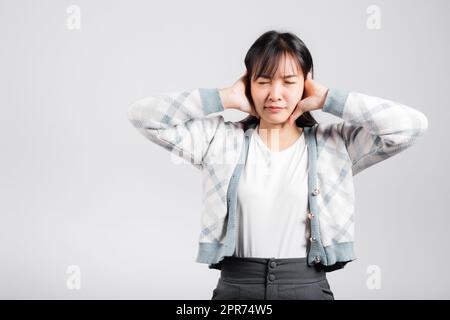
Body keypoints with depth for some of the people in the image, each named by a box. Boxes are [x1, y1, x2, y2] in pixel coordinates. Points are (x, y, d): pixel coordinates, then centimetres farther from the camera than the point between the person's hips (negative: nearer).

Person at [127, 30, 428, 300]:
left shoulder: (333, 144, 2)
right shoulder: (222, 139, 3)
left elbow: (411, 124, -7)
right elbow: (143, 115, -1)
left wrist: (328, 99, -4)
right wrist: (224, 98, -3)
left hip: (309, 288, 0)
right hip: (234, 288, 0)